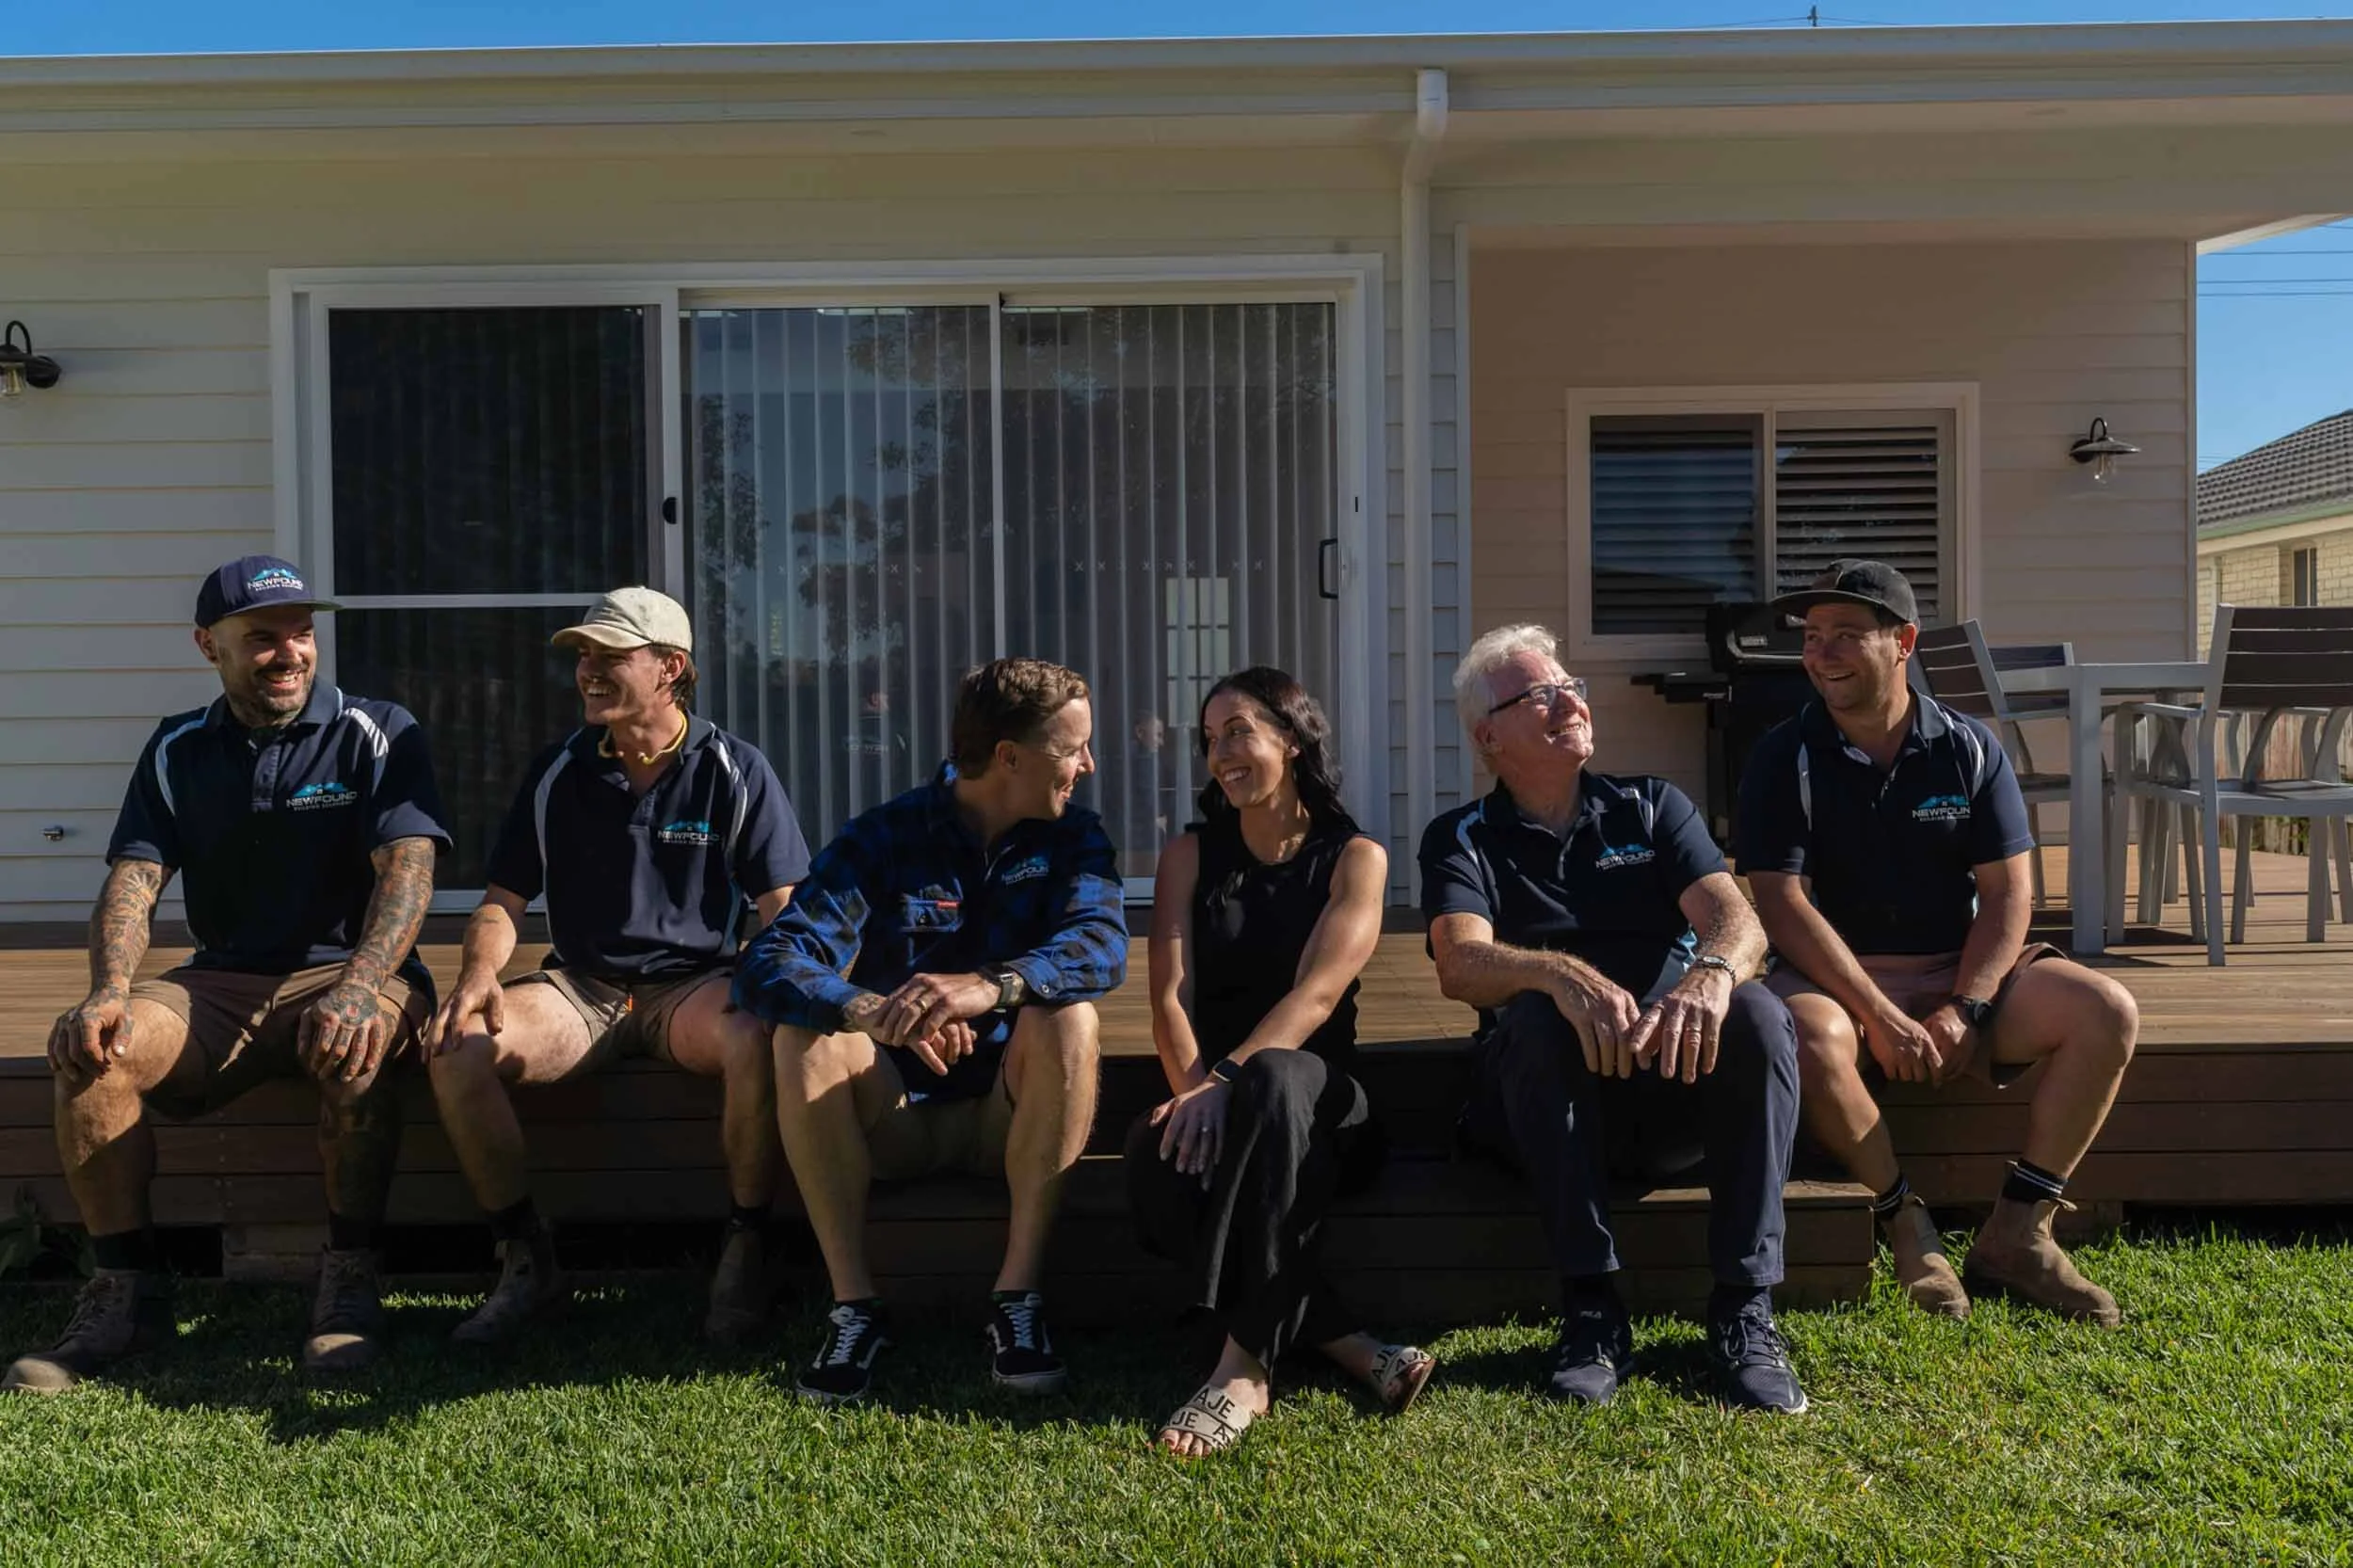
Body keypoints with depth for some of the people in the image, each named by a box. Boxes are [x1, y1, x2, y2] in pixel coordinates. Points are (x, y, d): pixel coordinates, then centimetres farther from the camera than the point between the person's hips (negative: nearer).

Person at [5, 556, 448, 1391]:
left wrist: (359, 989, -34)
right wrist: (108, 992, -22)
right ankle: (127, 1289, -11)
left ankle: (350, 1282, -22)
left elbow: (407, 869, -15)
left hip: (346, 972, -4)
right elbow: (131, 881, 0)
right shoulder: (177, 751, 10)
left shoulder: (377, 735, -3)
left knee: (354, 1049, -37)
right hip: (220, 984, 4)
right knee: (90, 1049, -23)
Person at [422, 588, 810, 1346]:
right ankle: (526, 1256, -6)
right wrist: (478, 974, -12)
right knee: (455, 1046, -24)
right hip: (580, 986, 3)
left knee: (756, 1040, -37)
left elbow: (783, 909, -2)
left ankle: (746, 1249, -15)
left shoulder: (736, 772, 0)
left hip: (693, 984, -3)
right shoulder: (555, 773, 8)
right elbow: (501, 903, 10)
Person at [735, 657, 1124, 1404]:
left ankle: (1018, 1293, -22)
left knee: (1068, 1013, -28)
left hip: (1013, 1117, 0)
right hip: (895, 1114, 0)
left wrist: (991, 986, -45)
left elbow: (1102, 943, -24)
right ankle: (853, 1301, -20)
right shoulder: (883, 839, -9)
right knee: (806, 1029, -27)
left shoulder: (1069, 836, -3)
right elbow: (766, 965, -22)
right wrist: (870, 1011, -44)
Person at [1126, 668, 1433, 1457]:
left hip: (1316, 1102, -2)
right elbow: (1170, 998, -1)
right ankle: (1344, 1340, -28)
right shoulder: (1190, 854, 11)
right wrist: (1193, 1090, -21)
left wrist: (1227, 1081, -28)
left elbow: (1318, 994, -12)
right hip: (1214, 1100, 2)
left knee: (1275, 1076, -39)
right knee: (1158, 1163, -34)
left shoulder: (1355, 856, 3)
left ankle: (1244, 1367, -40)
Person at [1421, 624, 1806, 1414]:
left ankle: (1744, 1308, -23)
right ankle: (1591, 1305, -27)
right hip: (1543, 1100, -2)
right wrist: (1564, 976, -35)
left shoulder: (1651, 807, 14)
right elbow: (1461, 965, -13)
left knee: (1758, 1014, -27)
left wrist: (1712, 972, -29)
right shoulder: (1462, 839, 8)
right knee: (1537, 1018, -33)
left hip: (1674, 1086, 2)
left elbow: (1737, 918, -4)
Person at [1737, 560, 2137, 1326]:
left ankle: (2018, 1233, -7)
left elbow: (2008, 894, -1)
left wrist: (1964, 1008, -16)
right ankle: (1905, 1225, -12)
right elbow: (1782, 903, -14)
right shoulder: (1785, 758, -6)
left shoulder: (1969, 748, 2)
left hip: (1962, 975, 3)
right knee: (1811, 1041, -36)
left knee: (2107, 1014, -18)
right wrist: (1879, 1015, -21)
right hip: (1837, 976, -3)